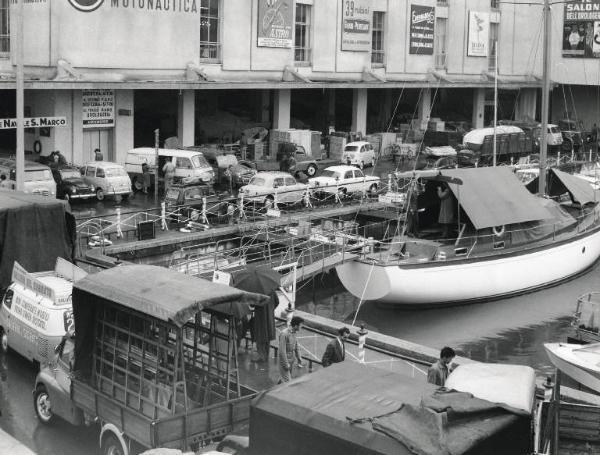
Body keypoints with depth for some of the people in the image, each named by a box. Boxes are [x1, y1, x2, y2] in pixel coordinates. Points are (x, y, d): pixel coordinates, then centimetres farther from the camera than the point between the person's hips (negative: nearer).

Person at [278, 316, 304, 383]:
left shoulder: (294, 332, 3)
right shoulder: (284, 334, -24)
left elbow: (296, 347, 14)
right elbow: (282, 351, -24)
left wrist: (299, 360, 15)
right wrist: (286, 364, -20)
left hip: (292, 361, 8)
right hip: (285, 360, -8)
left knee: (283, 378, 16)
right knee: (287, 381, -8)